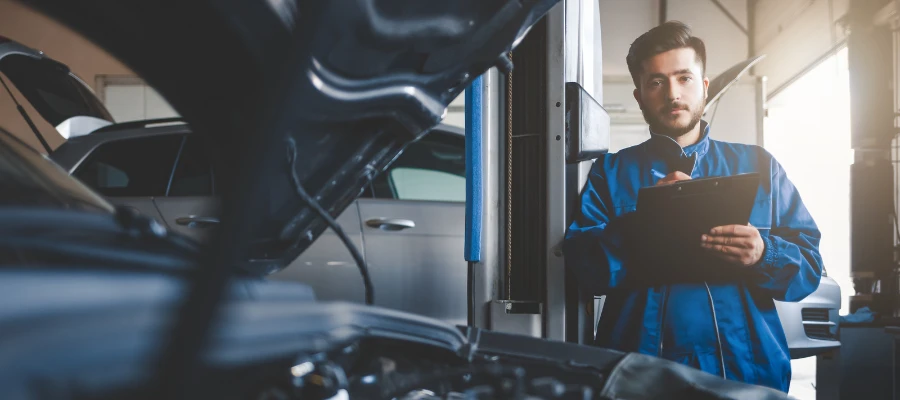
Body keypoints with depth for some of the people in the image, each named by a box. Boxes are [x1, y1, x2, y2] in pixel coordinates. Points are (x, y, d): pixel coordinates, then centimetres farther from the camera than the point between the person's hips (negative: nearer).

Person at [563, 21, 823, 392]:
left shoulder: (759, 166, 10)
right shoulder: (611, 171, 6)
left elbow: (809, 268, 5)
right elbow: (583, 267, -6)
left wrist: (764, 254, -15)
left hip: (747, 366, 2)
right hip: (640, 369, -1)